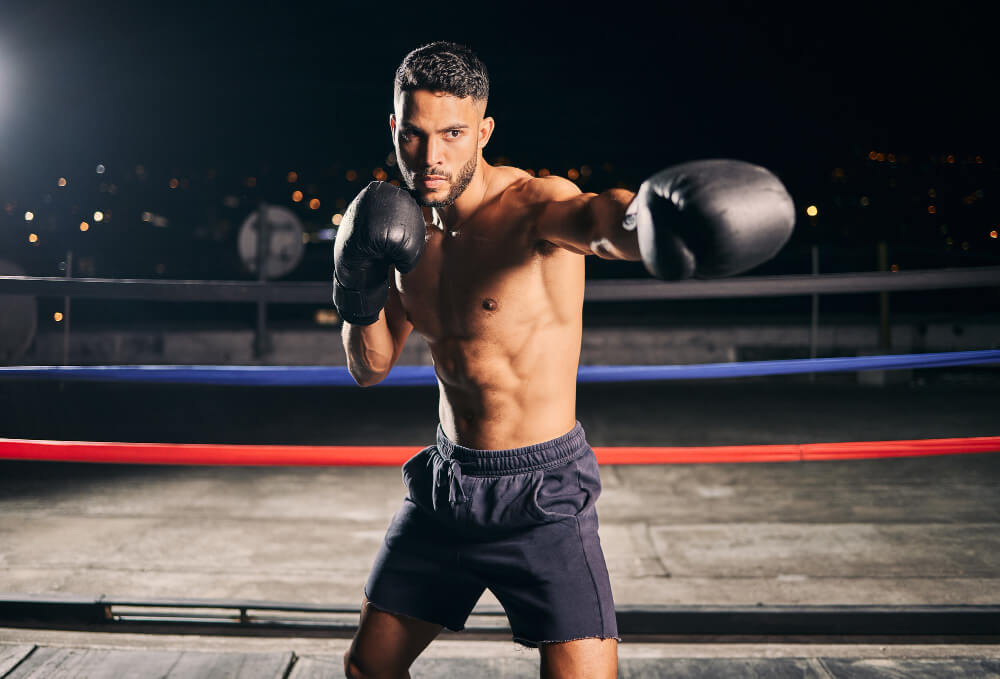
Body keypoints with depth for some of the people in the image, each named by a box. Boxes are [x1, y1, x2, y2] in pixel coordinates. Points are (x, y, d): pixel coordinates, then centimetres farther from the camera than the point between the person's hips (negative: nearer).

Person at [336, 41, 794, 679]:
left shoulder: (535, 204, -18)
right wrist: (360, 295, -12)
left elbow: (595, 218, -45)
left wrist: (640, 216, -69)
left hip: (541, 495, -6)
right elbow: (371, 368, 9)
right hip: (448, 483, 6)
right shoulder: (408, 226, 2)